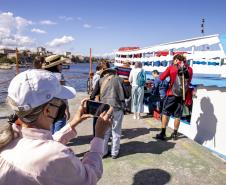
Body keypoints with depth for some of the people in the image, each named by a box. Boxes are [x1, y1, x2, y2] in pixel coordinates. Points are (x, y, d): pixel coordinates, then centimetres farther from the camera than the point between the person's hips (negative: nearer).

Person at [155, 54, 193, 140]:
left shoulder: (171, 67, -4)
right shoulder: (189, 69, 4)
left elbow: (161, 78, -3)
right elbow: (189, 81, 14)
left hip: (172, 94, -3)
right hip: (182, 95, 3)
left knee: (165, 113, 6)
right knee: (177, 115, 10)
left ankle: (163, 133, 6)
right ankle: (175, 134, 19)